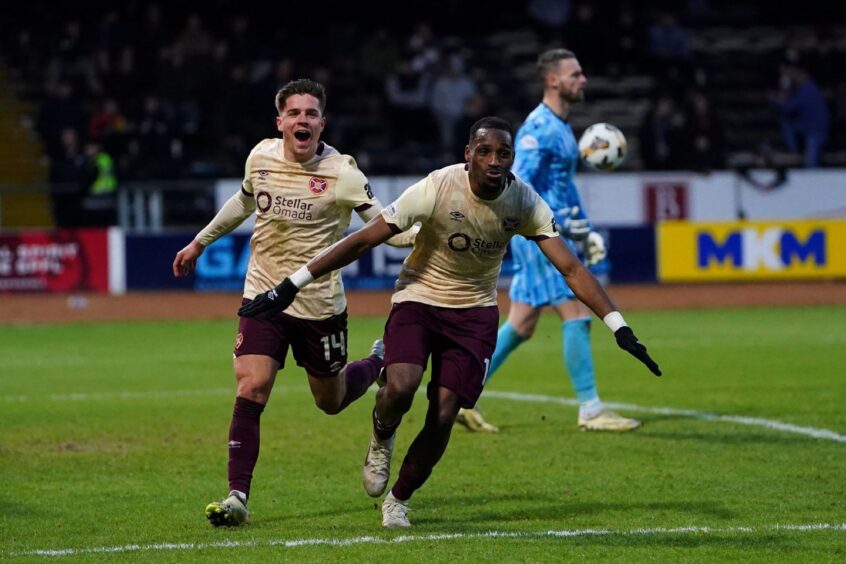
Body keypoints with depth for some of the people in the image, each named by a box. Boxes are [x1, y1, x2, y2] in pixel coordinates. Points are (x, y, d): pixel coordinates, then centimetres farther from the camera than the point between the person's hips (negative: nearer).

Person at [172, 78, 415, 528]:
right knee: (250, 392, -15)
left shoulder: (342, 173, -13)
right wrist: (200, 242, 28)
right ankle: (238, 498, -11)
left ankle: (380, 364, 47)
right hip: (263, 295, 2)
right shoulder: (261, 157, -2)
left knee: (331, 402, 13)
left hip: (320, 303, -2)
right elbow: (244, 201, 20)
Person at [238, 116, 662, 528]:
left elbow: (571, 267, -12)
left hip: (475, 312, 2)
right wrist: (290, 287, -22)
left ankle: (398, 499, 19)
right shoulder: (437, 189, -23)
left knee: (443, 417, -7)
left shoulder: (524, 202, -14)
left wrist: (619, 328, -20)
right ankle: (381, 442, 9)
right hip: (418, 297, -2)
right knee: (401, 388, -28)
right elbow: (362, 241, -20)